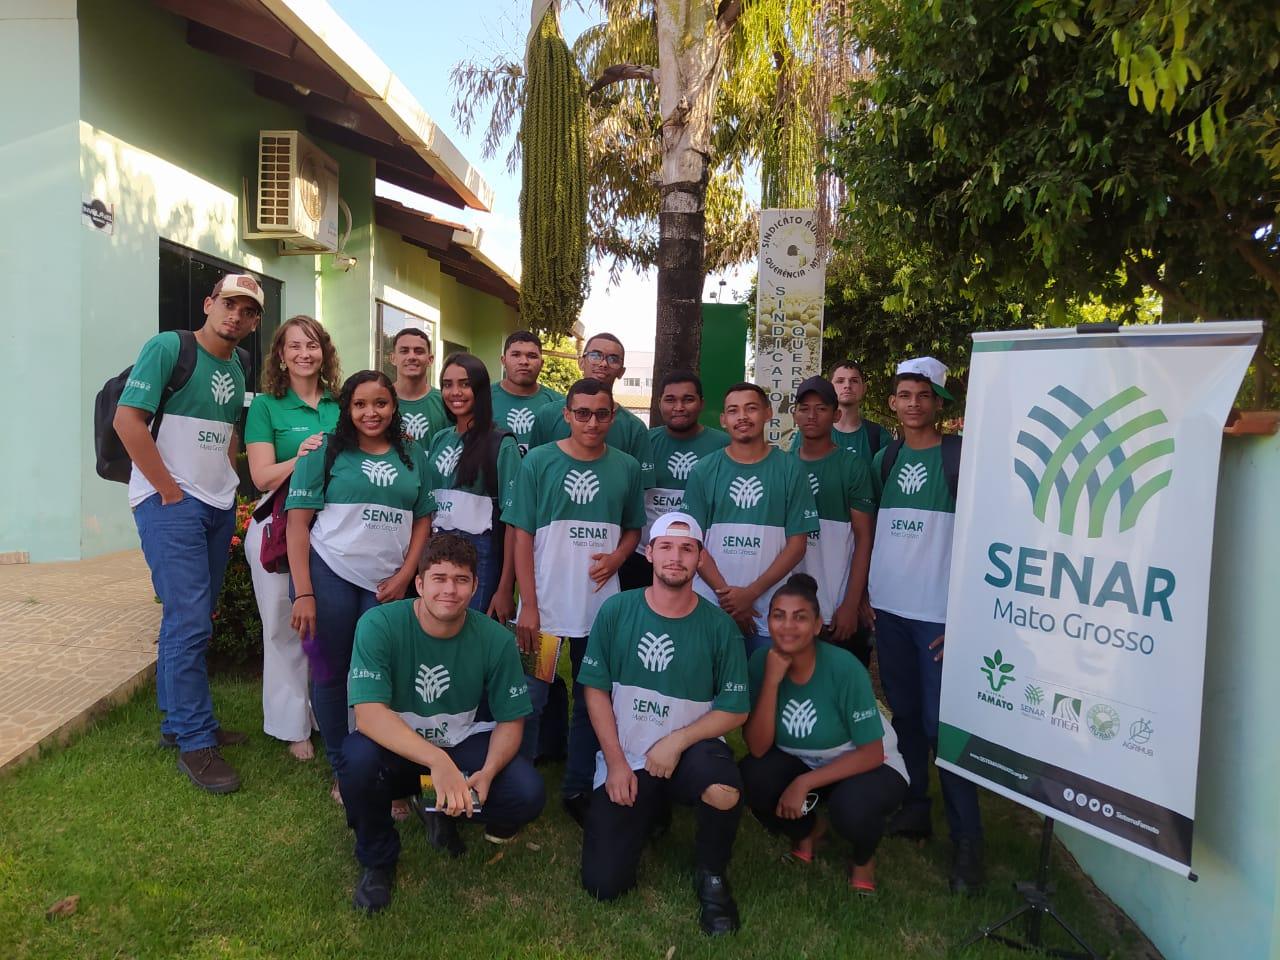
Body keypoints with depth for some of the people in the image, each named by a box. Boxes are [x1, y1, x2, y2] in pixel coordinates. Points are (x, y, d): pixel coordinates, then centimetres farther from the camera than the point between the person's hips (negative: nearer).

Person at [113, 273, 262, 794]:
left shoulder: (236, 370, 13)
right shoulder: (168, 347, -9)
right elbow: (127, 420, -15)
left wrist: (228, 487, 10)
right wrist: (170, 491, -13)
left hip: (219, 507, 7)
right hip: (170, 504, -7)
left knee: (194, 620, 13)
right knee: (189, 622, -8)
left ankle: (178, 721, 27)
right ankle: (195, 742, 2)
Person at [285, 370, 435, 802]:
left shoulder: (413, 456, 8)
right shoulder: (325, 452, -1)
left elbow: (423, 520, 10)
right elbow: (298, 523, -5)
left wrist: (405, 576, -2)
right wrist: (303, 592, -12)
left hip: (386, 584, 2)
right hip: (329, 576, -2)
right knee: (330, 673, 5)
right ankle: (343, 773, 23)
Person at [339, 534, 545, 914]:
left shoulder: (496, 640, -14)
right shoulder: (379, 625, -21)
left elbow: (510, 721, -5)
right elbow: (369, 713, -30)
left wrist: (487, 773, -26)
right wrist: (437, 760, -44)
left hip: (463, 746, 2)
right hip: (395, 750, -1)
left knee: (528, 794, -23)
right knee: (358, 756, -35)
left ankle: (441, 811, 13)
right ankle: (376, 860, -2)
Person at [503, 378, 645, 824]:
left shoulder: (626, 467, 3)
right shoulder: (539, 461, -4)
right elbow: (523, 535, -4)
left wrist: (616, 557, -9)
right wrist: (528, 604, -9)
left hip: (602, 606, 3)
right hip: (545, 606, -2)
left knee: (592, 702, 13)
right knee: (530, 700, 5)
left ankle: (578, 788, 30)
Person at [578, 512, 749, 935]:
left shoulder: (719, 626, -8)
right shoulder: (616, 611, -6)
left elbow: (734, 710, -5)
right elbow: (596, 689, -2)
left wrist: (677, 741, -18)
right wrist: (617, 762, -8)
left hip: (691, 748, -1)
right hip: (625, 756, 1)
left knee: (723, 793, -36)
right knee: (603, 884, -7)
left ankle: (711, 875, -1)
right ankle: (648, 812, 25)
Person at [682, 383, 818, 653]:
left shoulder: (790, 469, 1)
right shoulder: (704, 471, 3)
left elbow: (797, 544, -1)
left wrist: (751, 593, -10)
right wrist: (725, 593, -10)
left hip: (770, 612, 0)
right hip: (710, 609, 1)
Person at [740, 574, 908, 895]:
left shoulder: (844, 668, -27)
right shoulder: (761, 661, -17)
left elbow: (871, 754, -21)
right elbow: (758, 748, -21)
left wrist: (805, 783, -26)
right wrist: (772, 680, -32)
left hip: (866, 765, -3)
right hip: (801, 760, 3)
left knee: (851, 806, -35)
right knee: (751, 777, -25)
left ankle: (864, 859, 4)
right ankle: (804, 833, 9)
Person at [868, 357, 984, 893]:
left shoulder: (962, 456, -5)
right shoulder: (885, 460, 10)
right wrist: (864, 593, 10)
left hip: (941, 612, -5)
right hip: (890, 607, 5)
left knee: (942, 723, -5)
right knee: (904, 713, 14)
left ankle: (967, 840, 8)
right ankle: (913, 809, 29)